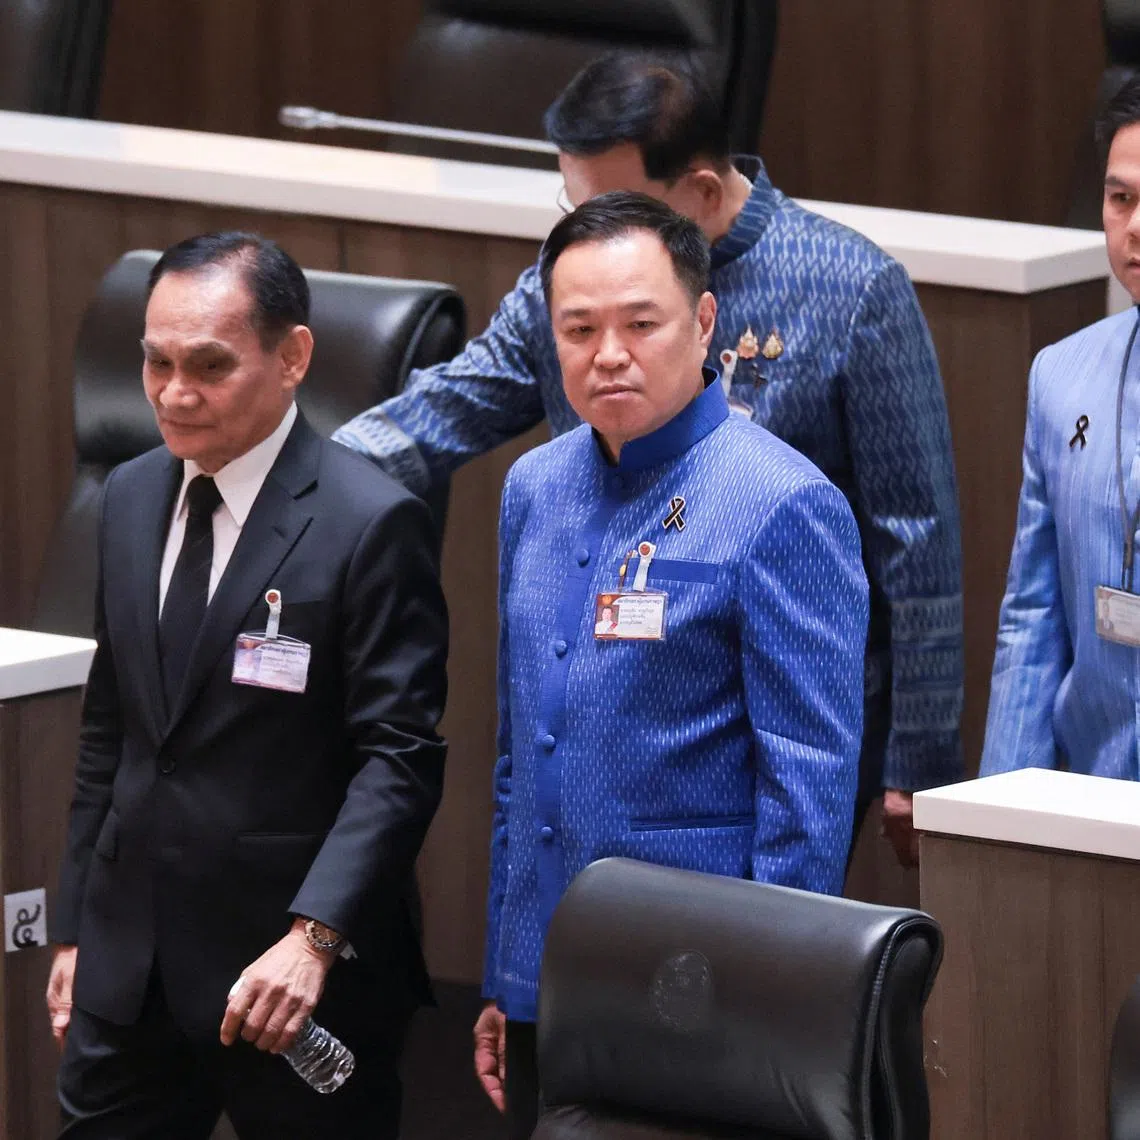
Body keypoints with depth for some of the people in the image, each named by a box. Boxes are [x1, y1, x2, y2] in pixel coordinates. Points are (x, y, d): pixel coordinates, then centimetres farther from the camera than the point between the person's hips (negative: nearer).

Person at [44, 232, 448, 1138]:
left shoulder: (370, 523, -12)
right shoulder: (132, 499, 10)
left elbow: (400, 756, -16)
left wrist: (314, 936, -24)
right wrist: (76, 927, 14)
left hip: (294, 973, -6)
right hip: (130, 964, 6)